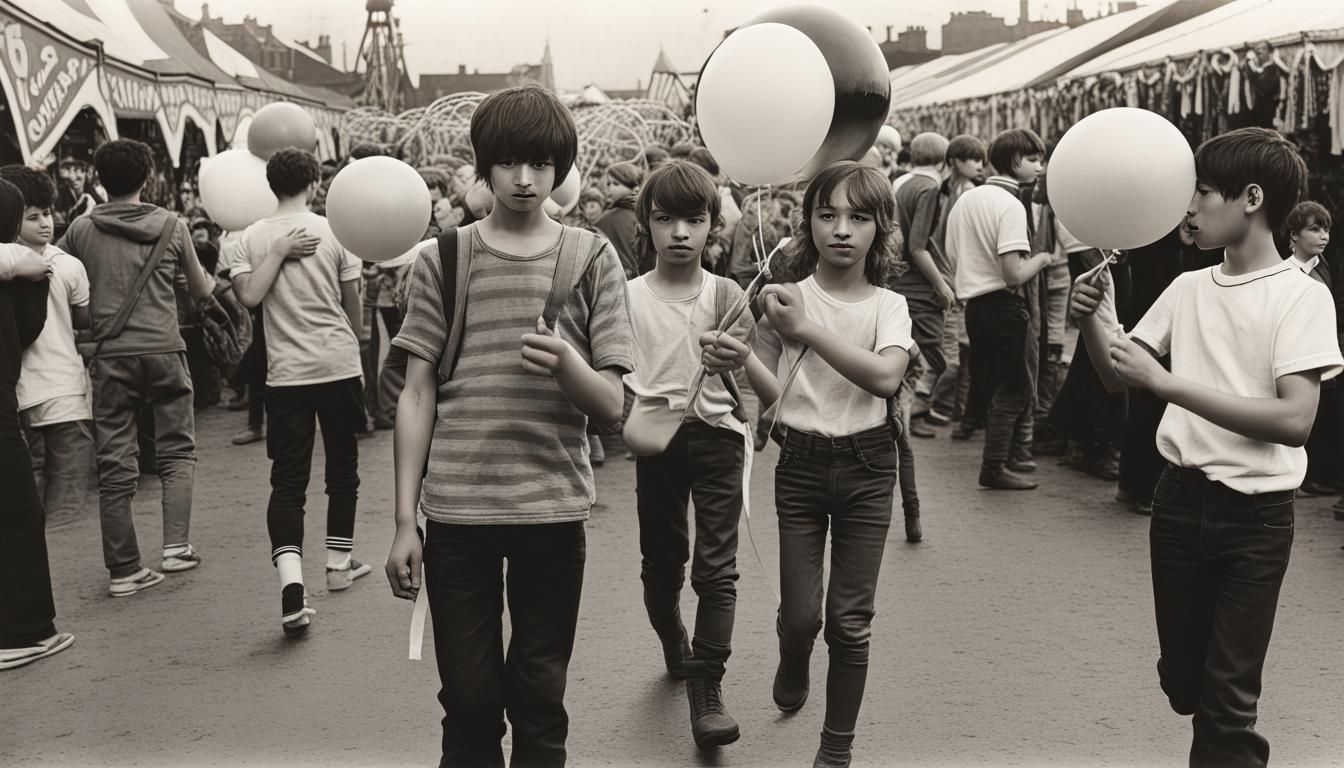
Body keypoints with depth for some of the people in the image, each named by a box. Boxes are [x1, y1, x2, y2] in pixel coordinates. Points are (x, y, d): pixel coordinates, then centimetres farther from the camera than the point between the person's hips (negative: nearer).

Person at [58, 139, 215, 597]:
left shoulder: (82, 229, 3)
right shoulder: (171, 225, 2)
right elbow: (201, 290, 13)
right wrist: (215, 278, 33)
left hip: (111, 356, 1)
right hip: (164, 352, -1)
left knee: (115, 465, 4)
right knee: (177, 451, 13)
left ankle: (123, 569, 8)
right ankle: (175, 545, 2)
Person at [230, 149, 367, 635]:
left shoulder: (253, 237, 1)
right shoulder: (334, 232, -3)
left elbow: (249, 296, -10)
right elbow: (353, 304, 4)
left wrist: (277, 252, -5)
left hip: (286, 372, 1)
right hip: (338, 364, -1)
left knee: (288, 480, -1)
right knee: (342, 467, 16)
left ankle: (292, 586, -18)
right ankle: (339, 563, 29)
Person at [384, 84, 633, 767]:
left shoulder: (591, 259, 2)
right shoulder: (442, 259, 3)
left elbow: (612, 407, -1)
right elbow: (416, 396, 3)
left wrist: (567, 363, -23)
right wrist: (405, 522, -1)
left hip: (553, 510, 0)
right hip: (456, 508, 0)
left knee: (540, 700, 10)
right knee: (468, 700, 8)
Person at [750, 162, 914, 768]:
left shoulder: (888, 306, -2)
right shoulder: (788, 299, -3)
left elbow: (885, 377, -23)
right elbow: (764, 394, -2)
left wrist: (808, 329, -27)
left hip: (867, 467, 0)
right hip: (801, 464, 0)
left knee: (851, 620, 3)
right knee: (801, 613, 0)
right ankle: (792, 665, 39)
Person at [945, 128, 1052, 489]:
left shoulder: (965, 199, 9)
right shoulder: (1010, 206, -16)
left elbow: (952, 257, 16)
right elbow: (1014, 274, -22)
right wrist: (1041, 258, -6)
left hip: (972, 301, 7)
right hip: (1004, 306, -7)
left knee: (984, 382, 22)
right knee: (1011, 391, 1)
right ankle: (994, 466, 2)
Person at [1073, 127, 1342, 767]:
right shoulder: (1190, 288, 5)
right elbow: (1118, 376, 9)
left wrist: (1165, 382, -24)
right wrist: (1093, 322, -11)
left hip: (1254, 514, -5)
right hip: (1180, 498, 5)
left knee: (1227, 697, -1)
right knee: (1182, 677, 15)